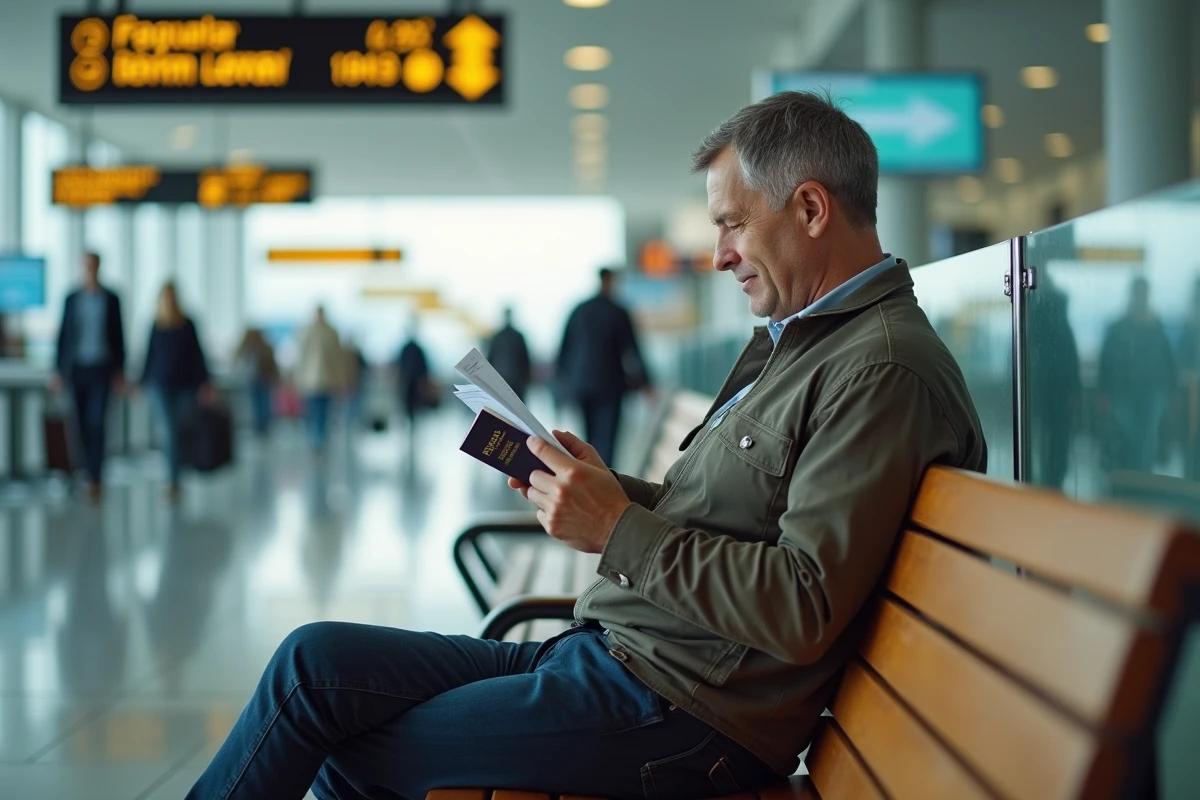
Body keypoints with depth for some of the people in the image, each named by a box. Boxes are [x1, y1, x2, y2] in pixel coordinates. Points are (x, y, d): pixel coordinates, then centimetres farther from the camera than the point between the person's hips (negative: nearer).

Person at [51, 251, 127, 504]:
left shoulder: (111, 299, 0)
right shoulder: (71, 299, 4)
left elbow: (118, 335, 2)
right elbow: (63, 335, 6)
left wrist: (120, 371, -1)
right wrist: (58, 370, 1)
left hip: (101, 369, -2)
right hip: (76, 368, 2)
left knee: (96, 423, -12)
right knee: (82, 424, 5)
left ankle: (94, 480, -13)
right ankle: (93, 473, 20)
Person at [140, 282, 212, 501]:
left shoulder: (187, 325, 3)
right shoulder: (156, 326, 3)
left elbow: (197, 355, 3)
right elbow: (150, 355, 10)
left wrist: (204, 383, -2)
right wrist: (143, 382, 11)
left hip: (185, 385, 1)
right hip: (161, 385, -1)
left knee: (181, 433, 4)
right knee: (169, 432, -9)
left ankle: (174, 480, 19)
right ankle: (173, 480, -10)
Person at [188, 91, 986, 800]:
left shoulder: (882, 368, -16)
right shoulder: (794, 337, 16)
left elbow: (804, 611, -24)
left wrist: (621, 530, -19)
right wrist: (612, 490, 5)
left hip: (679, 710, -10)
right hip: (606, 650, 10)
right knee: (320, 658, 4)